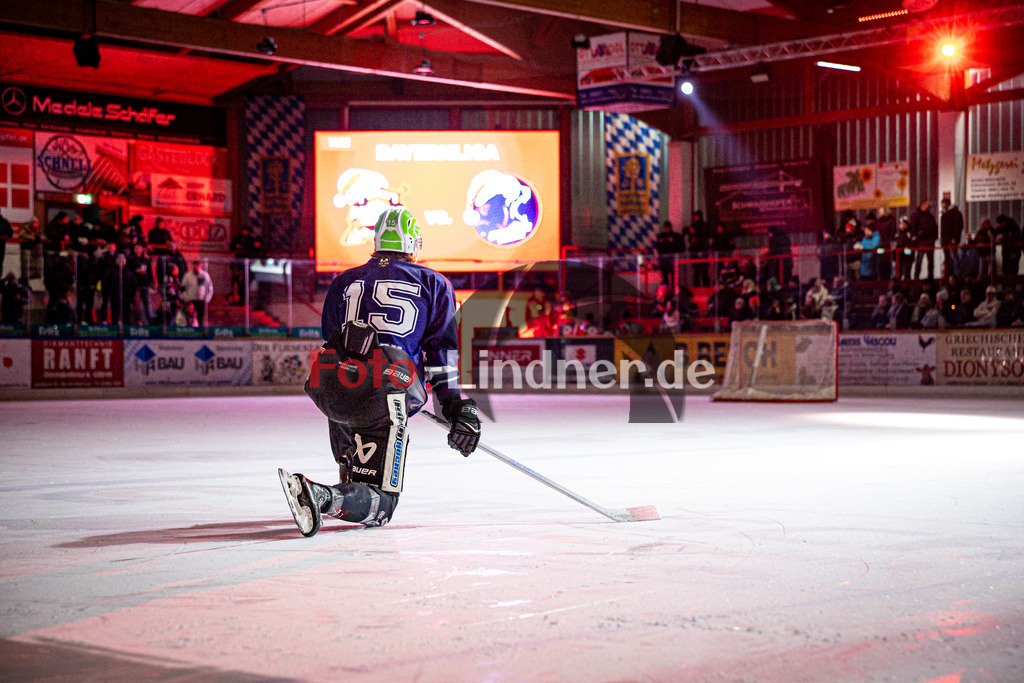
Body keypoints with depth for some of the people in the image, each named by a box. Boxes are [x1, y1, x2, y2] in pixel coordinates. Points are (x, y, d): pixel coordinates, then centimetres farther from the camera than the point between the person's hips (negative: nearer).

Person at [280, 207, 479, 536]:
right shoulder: (434, 284, 16)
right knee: (380, 504, -5)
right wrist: (455, 408, 11)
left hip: (331, 392, 4)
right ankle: (323, 498, -32)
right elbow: (441, 349, 10)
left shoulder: (344, 281, 23)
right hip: (386, 398, -4)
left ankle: (351, 481, 39)